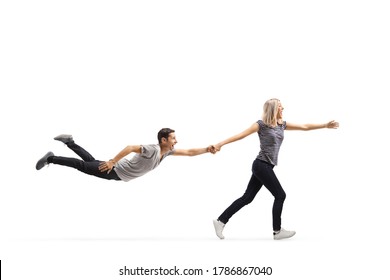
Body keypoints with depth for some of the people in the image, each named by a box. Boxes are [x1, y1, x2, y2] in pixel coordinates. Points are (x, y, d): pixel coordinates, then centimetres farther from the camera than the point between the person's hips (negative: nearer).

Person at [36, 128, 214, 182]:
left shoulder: (167, 151, -4)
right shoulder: (152, 150, -30)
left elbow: (189, 152, 2)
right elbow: (131, 147, -35)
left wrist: (208, 149, -6)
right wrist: (113, 161, -36)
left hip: (120, 174, 8)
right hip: (116, 170, -8)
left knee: (90, 161, 24)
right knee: (82, 166, 2)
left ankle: (69, 142, 34)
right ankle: (51, 159, 13)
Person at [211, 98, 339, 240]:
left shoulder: (282, 124, 13)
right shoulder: (261, 124, -8)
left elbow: (305, 127, 15)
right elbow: (241, 135, -11)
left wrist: (325, 125, 12)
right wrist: (220, 144, -17)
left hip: (265, 167, 8)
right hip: (262, 165, -8)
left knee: (247, 197, 7)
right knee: (280, 195, -2)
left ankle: (221, 221, 10)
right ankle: (277, 231, 9)